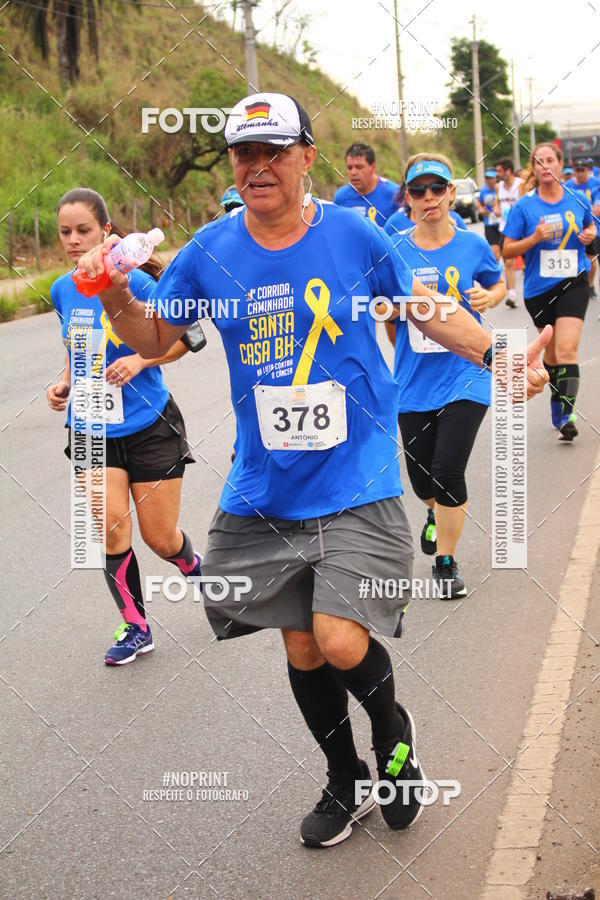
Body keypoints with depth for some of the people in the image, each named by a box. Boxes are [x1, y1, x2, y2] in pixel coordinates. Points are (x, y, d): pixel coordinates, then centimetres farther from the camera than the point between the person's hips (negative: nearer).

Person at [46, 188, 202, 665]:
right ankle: (135, 627, 9)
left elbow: (180, 339, -5)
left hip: (149, 426, -3)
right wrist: (64, 384, 1)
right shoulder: (63, 290, 2)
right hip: (93, 429, 4)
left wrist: (139, 360, -22)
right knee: (111, 530, -9)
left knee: (160, 537, 4)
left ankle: (196, 567, 40)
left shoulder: (135, 282, -13)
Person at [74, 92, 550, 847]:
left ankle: (392, 730, 21)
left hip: (356, 483, -3)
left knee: (343, 643, -15)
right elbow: (156, 340, 10)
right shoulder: (209, 252, -1)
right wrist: (116, 298, -9)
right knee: (301, 647, 11)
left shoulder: (352, 235, -6)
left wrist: (496, 356, -4)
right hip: (264, 492, 3)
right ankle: (345, 784, 36)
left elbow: (426, 308, 8)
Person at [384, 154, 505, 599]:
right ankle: (437, 515, 51)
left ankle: (446, 563, 10)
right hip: (414, 380, 2)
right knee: (422, 476, 12)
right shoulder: (394, 251, -4)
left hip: (465, 375, -2)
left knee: (448, 470, -12)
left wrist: (489, 296, -8)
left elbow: (498, 283, 14)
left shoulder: (473, 245, -4)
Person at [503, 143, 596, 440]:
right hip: (538, 289, 1)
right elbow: (507, 250, -4)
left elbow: (590, 226, 20)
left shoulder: (578, 200, 0)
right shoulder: (523, 206, -5)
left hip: (573, 283, -1)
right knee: (551, 350, 15)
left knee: (566, 349, -16)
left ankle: (564, 416, -16)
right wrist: (535, 238, -19)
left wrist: (590, 234, -3)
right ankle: (559, 401, 37)